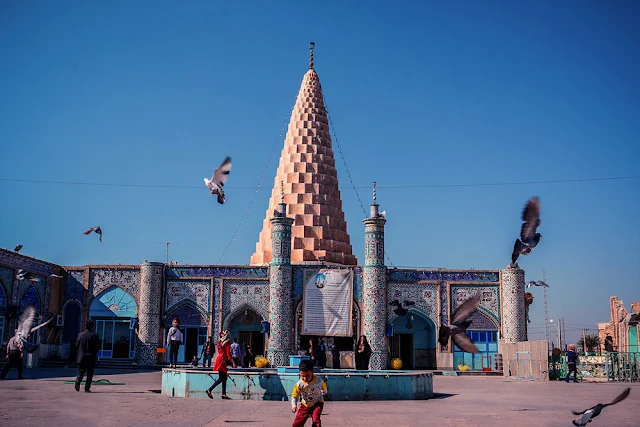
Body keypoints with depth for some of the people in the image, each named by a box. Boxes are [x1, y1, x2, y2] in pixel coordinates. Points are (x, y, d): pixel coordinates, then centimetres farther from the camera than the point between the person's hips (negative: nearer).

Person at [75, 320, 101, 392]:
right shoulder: (95, 336, -7)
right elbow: (98, 347, -5)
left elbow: (77, 346, 3)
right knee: (89, 374, 5)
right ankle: (87, 388, 1)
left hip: (81, 357, 2)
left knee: (81, 372, 12)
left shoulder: (80, 335, 1)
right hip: (91, 357, -2)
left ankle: (78, 381, -16)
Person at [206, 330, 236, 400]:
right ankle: (209, 390, -11)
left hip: (219, 358, 9)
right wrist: (233, 362, -12)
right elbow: (228, 353, -14)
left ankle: (224, 394, 7)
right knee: (221, 378, -7)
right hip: (222, 360, -9)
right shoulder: (227, 343, -10)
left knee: (224, 378, 9)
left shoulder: (219, 342, 14)